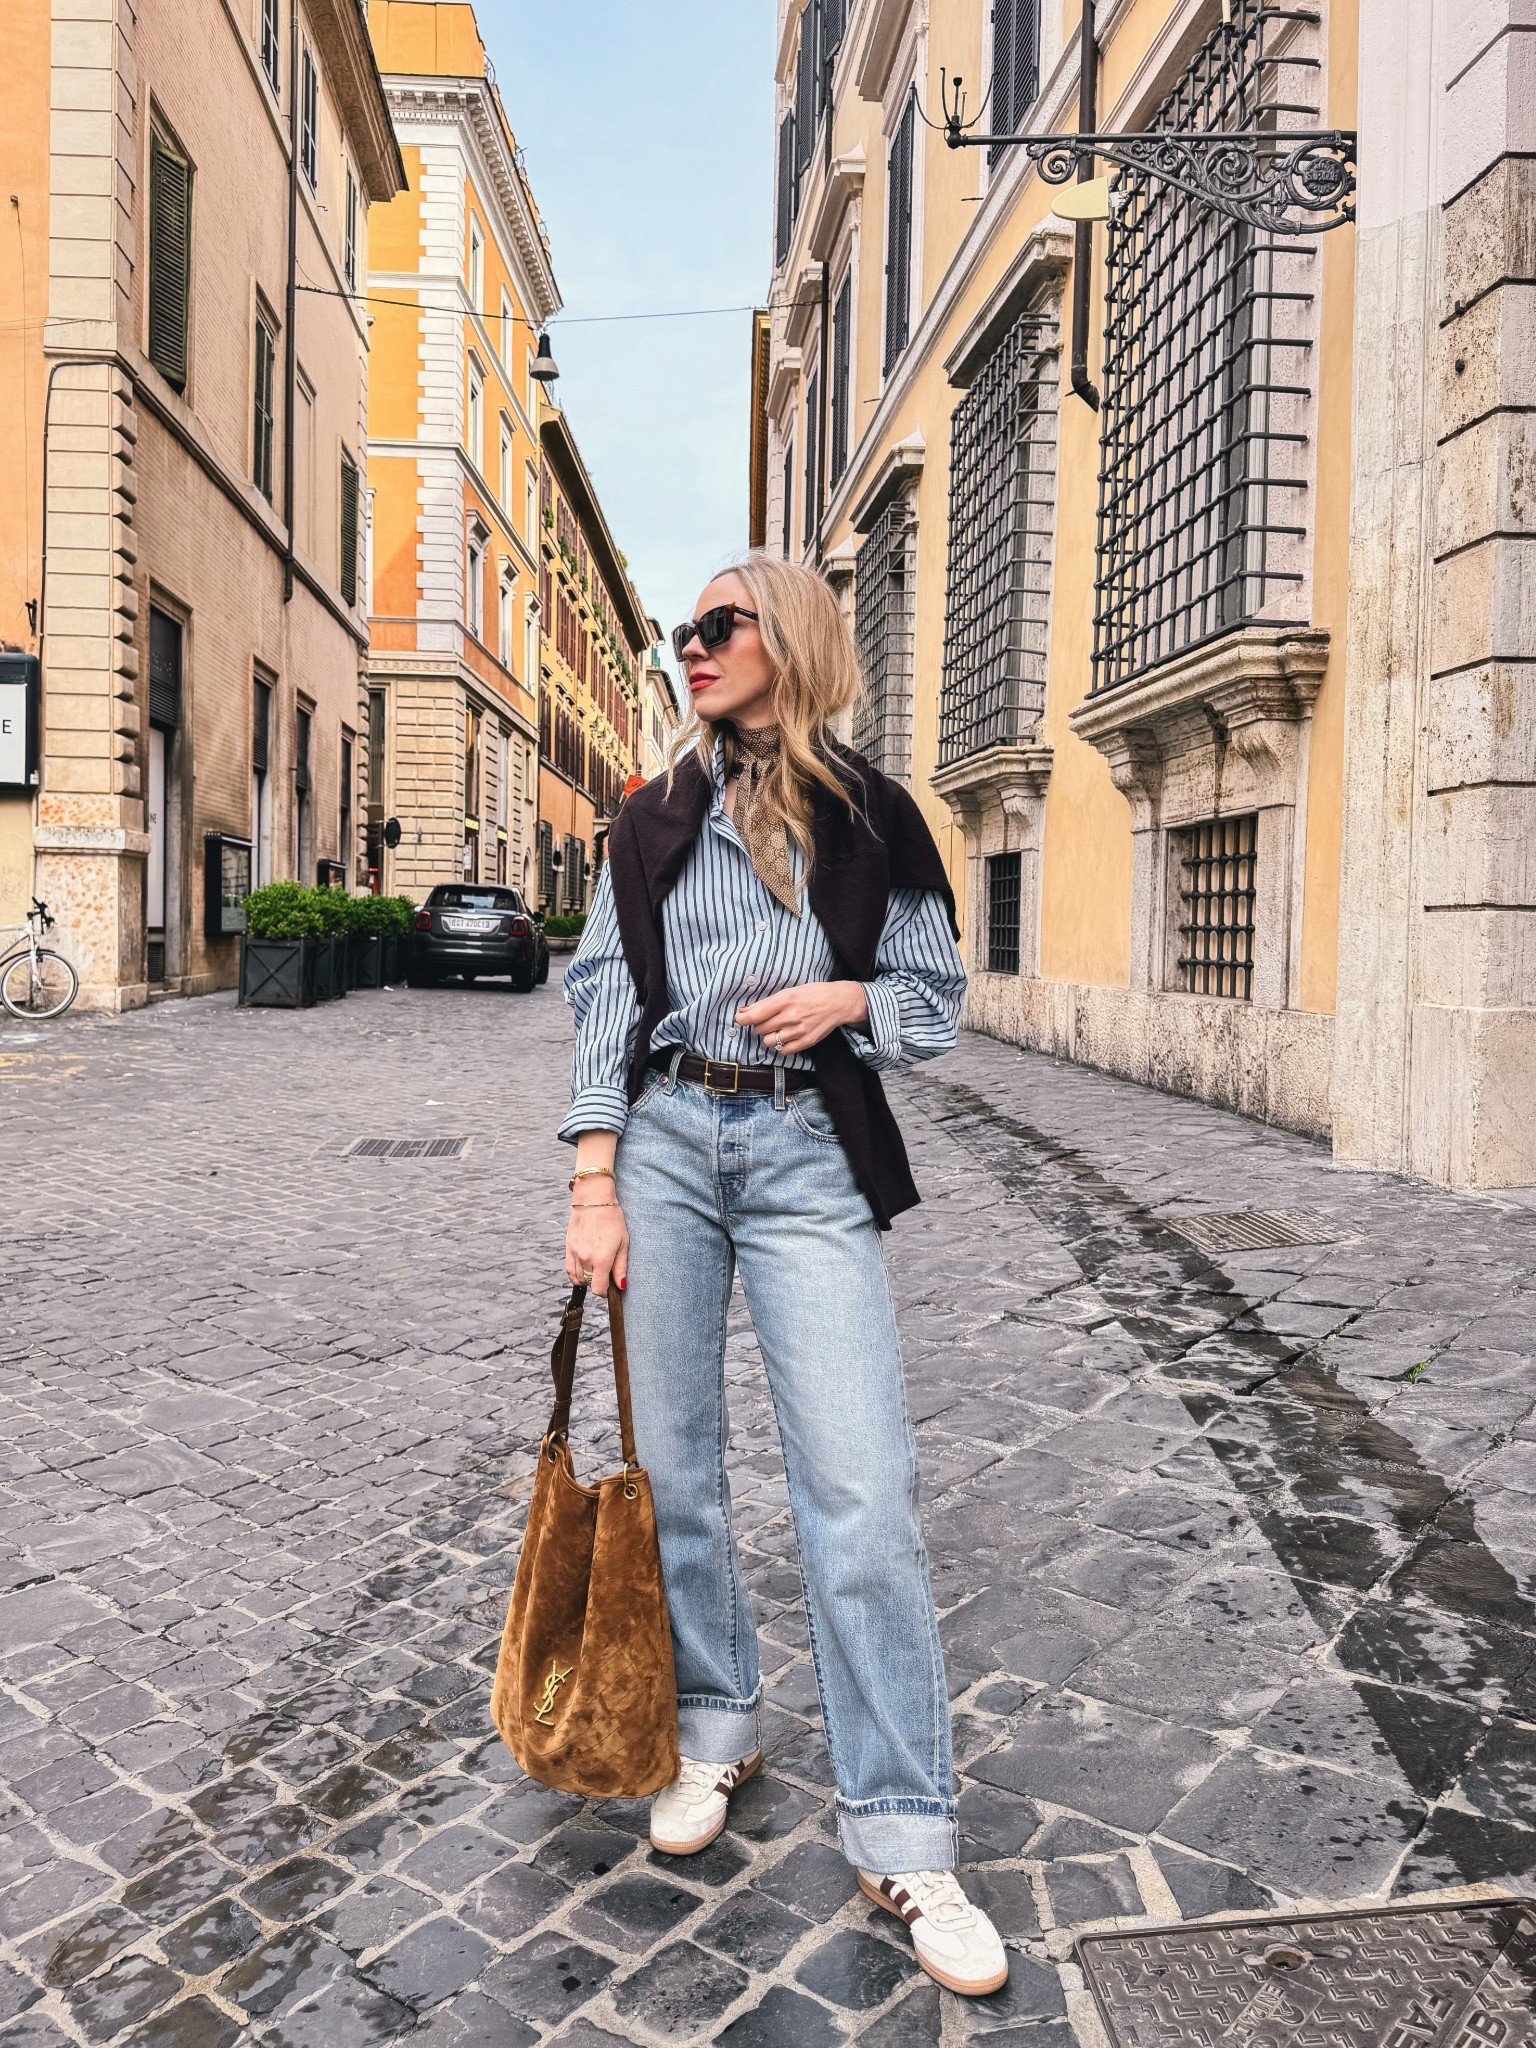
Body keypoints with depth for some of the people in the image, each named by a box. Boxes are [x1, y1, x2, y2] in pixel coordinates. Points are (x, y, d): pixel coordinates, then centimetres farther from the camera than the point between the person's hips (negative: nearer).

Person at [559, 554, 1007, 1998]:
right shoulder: (653, 822, 11)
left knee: (861, 1486, -9)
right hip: (665, 1138, 3)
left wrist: (845, 998, -9)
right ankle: (711, 1727, 31)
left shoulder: (870, 818, 7)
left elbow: (937, 990, 12)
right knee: (671, 1460, 8)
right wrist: (595, 1186, -4)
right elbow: (604, 1001, 5)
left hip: (810, 1154, -2)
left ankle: (900, 1835, 4)